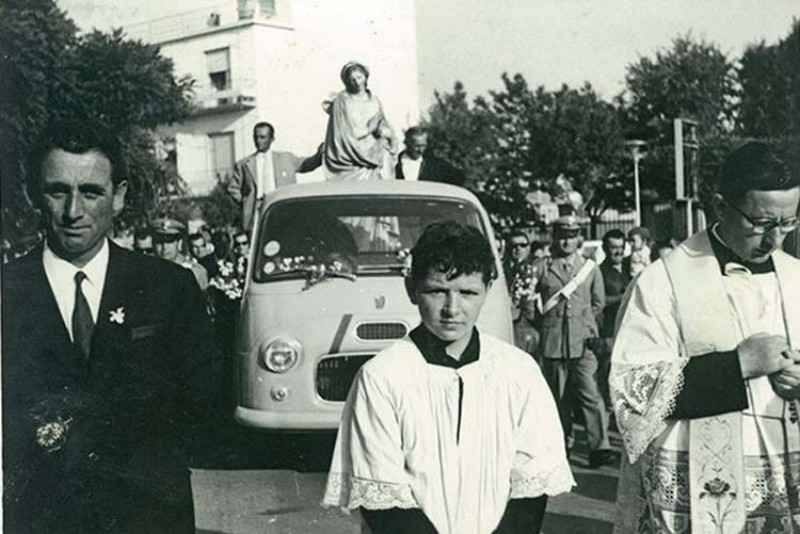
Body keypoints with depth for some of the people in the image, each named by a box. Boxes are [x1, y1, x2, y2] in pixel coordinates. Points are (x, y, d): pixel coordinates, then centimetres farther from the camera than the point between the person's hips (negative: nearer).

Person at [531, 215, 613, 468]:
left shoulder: (590, 267, 8)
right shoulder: (541, 267, 4)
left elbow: (599, 303, 17)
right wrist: (547, 324, 11)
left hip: (583, 340, -1)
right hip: (552, 341, 1)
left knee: (590, 394, -11)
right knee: (558, 396, 7)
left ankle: (599, 448, -12)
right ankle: (563, 444, 19)